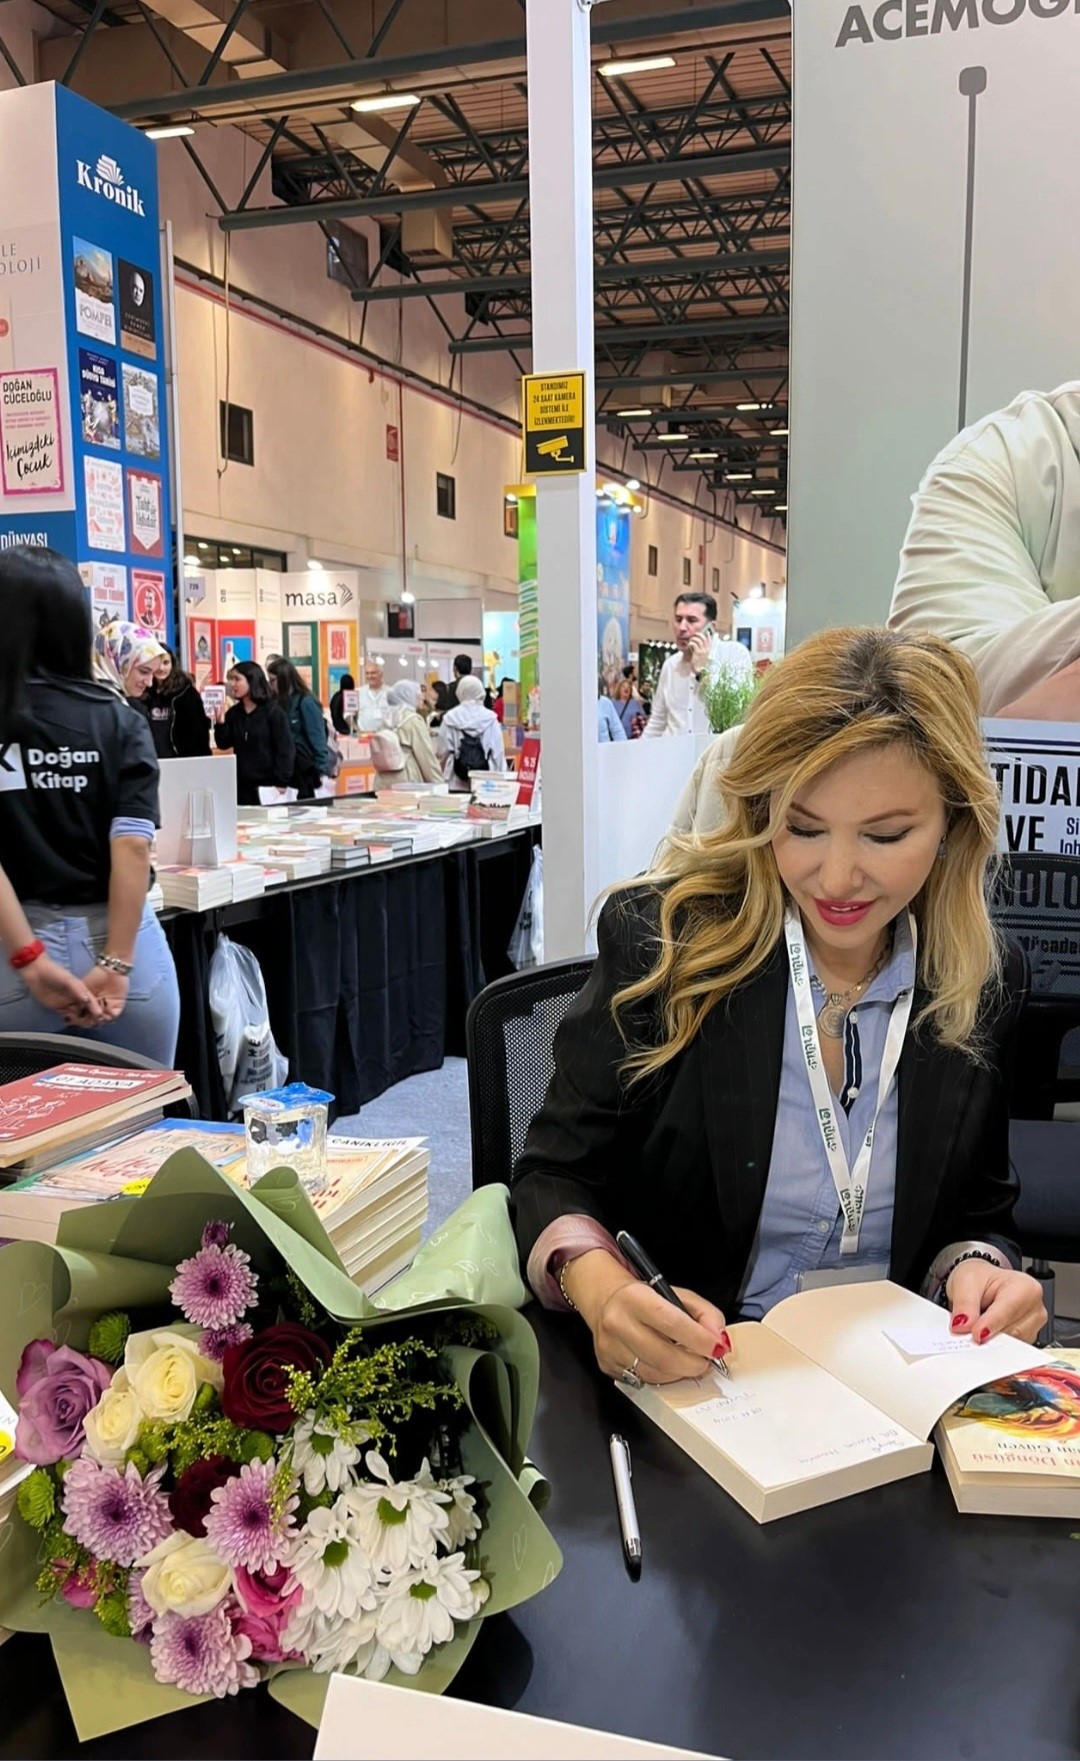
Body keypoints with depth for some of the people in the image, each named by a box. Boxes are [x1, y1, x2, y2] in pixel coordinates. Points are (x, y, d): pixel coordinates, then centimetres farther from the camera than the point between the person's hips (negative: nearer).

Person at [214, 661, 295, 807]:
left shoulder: (273, 711, -7)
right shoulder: (234, 713, 9)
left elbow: (285, 749, -10)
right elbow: (224, 744, 9)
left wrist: (281, 783, -16)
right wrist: (220, 722, -9)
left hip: (268, 785, -5)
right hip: (242, 786, 5)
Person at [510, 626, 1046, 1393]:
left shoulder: (988, 980, -3)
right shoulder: (662, 939, -13)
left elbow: (977, 1212, 10)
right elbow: (557, 1173, -8)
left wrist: (976, 1268, -13)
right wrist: (599, 1286, -29)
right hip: (672, 1378, -2)